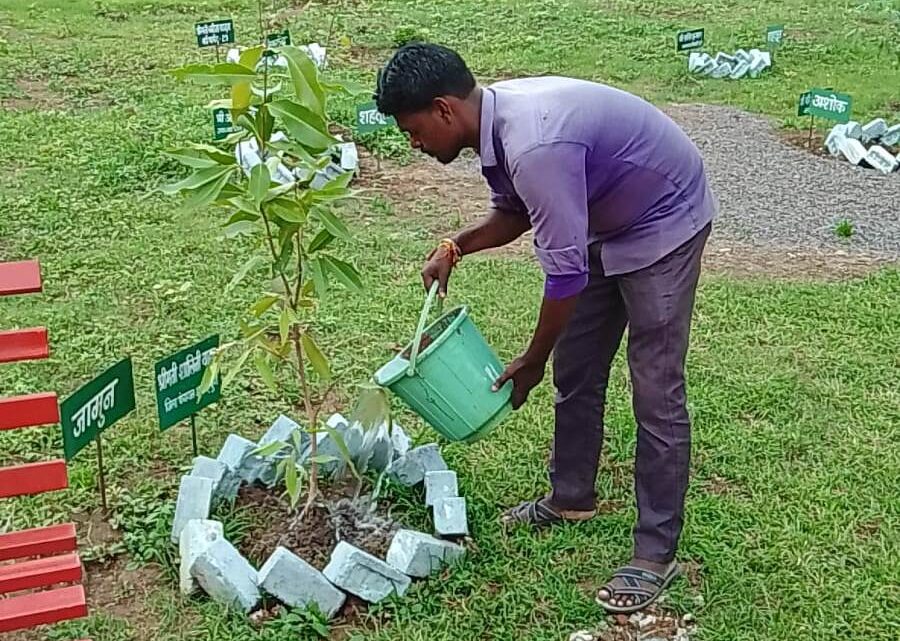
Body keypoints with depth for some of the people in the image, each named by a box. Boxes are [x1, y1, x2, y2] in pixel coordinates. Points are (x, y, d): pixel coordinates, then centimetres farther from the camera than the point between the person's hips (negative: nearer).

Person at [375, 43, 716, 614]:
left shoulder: (534, 146, -36)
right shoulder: (497, 119, -6)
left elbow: (565, 273, -30)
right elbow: (514, 212, 12)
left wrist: (531, 362, -15)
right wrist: (455, 248, -6)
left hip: (665, 223, -9)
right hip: (608, 226, 9)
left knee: (657, 396, -5)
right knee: (575, 372, 15)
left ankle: (656, 554, 5)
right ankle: (571, 498, 32)